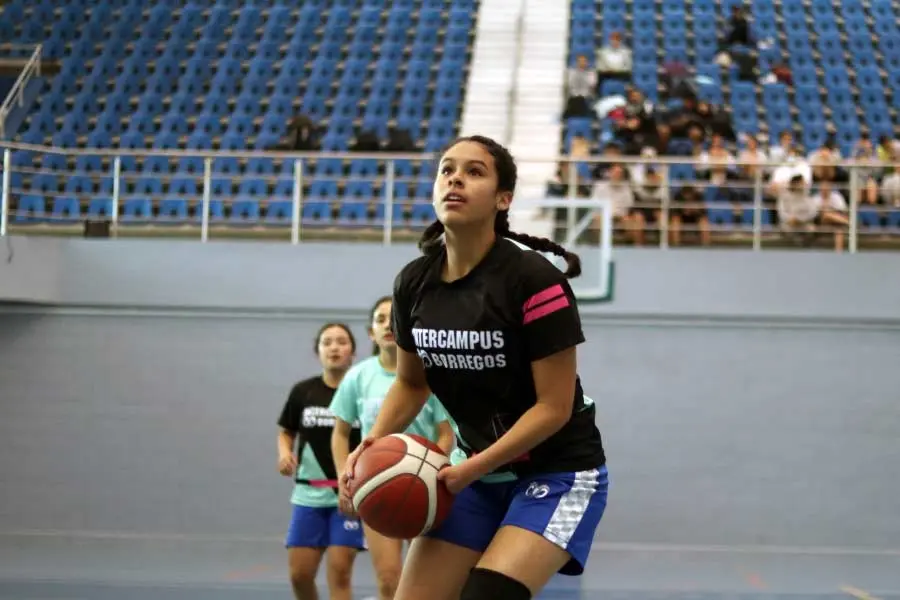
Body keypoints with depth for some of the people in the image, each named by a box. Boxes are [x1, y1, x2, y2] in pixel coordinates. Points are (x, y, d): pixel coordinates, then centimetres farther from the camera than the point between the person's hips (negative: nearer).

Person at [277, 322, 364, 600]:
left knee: (339, 570, -8)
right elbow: (286, 432, 16)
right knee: (300, 573, 3)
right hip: (310, 494, 3)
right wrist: (285, 452, -4)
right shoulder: (303, 392, 3)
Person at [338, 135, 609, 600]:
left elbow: (554, 407, -18)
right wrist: (372, 445, -6)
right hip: (478, 469, 6)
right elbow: (411, 382, 12)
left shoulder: (535, 280, -21)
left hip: (557, 474, -6)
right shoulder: (414, 283, -3)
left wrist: (472, 469, -24)